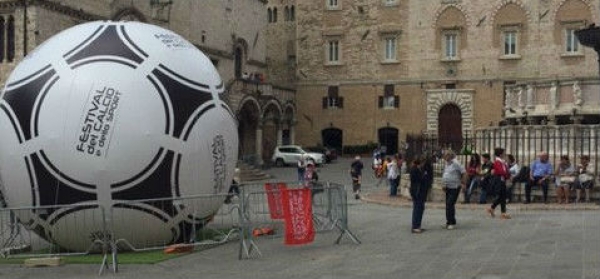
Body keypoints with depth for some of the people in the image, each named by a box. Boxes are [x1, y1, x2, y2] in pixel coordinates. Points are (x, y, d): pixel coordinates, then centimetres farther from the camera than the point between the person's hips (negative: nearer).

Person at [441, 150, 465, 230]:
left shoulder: (456, 163, -15)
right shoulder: (447, 164, 11)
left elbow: (464, 172, -16)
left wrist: (461, 181, -8)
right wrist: (443, 185, 14)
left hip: (454, 188, -8)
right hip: (448, 187, 8)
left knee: (450, 204, -12)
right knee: (448, 205, 11)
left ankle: (452, 223, -5)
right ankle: (448, 222, 19)